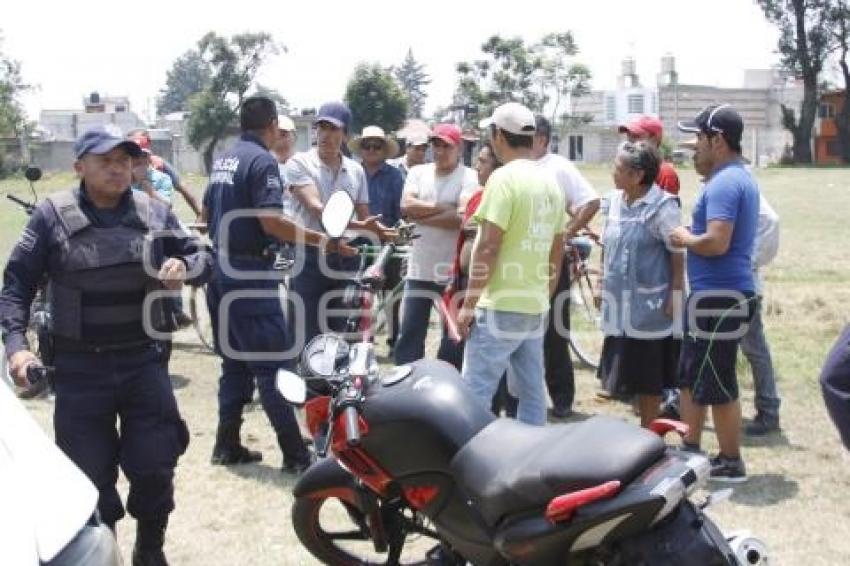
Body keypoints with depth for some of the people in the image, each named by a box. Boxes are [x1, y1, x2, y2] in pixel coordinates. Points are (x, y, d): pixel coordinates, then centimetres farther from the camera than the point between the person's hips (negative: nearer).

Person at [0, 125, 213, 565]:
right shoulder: (52, 215, -3)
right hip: (80, 368, -2)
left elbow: (203, 259, 11)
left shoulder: (154, 212, 4)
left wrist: (185, 266, -13)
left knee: (154, 469, 8)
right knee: (90, 478, 6)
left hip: (143, 362, 2)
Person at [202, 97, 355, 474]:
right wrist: (321, 240, -18)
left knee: (234, 362, 14)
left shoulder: (223, 160, 14)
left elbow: (207, 213, 22)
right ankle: (295, 455, -5)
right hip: (250, 272, -9)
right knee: (274, 363, -7)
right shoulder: (262, 161, -12)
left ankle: (227, 445, 16)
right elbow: (271, 221, -22)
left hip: (221, 268, 9)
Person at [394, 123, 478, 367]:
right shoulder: (418, 172, 9)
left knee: (454, 340, 7)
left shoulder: (468, 177, -4)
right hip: (419, 269, 4)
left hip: (454, 271, -3)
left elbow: (463, 217, -18)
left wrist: (422, 217, -12)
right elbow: (406, 206, -7)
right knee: (409, 336, 7)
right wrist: (443, 207, -12)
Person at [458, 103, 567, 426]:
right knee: (532, 392, 12)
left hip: (500, 305, -8)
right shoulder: (550, 182, 12)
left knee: (476, 393, -6)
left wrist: (469, 303, -12)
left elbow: (488, 247, -17)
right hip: (536, 306, 8)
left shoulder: (505, 178, -12)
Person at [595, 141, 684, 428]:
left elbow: (678, 254, -14)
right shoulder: (614, 201, 6)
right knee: (624, 370, 13)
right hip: (619, 302, 7)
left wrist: (675, 296, -16)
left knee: (648, 375, 4)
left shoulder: (662, 206, -14)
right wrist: (601, 284, 14)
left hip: (649, 303, -7)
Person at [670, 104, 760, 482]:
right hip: (715, 295, 11)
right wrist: (692, 233, 10)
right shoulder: (740, 177, 15)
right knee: (692, 378, 17)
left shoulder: (724, 183, -18)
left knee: (717, 386, 0)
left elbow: (716, 242, -28)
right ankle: (690, 451, 26)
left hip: (719, 298, -11)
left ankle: (731, 463, 11)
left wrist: (685, 239, -10)